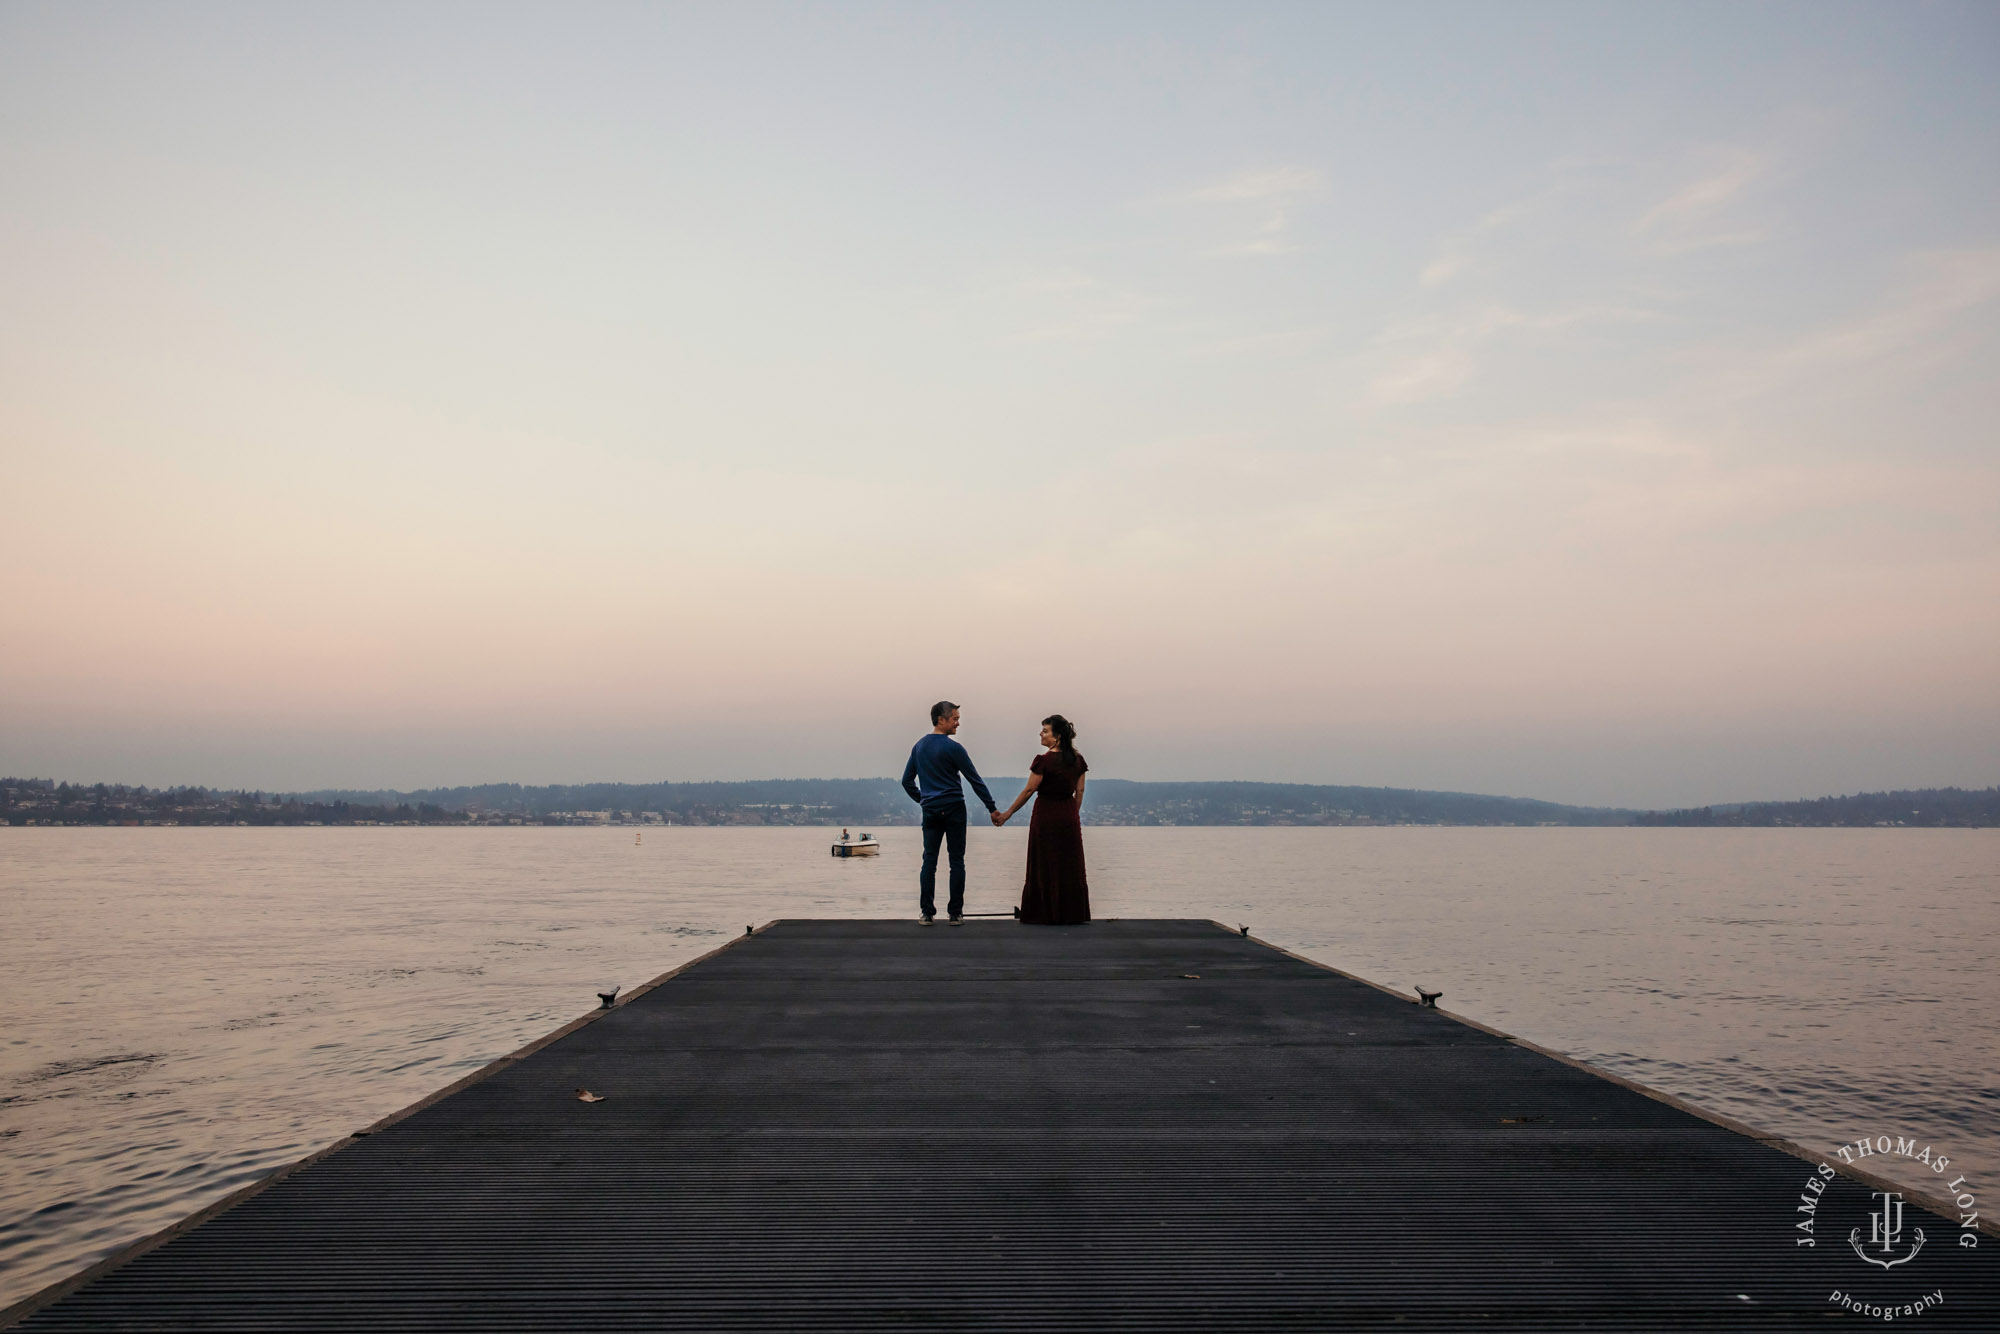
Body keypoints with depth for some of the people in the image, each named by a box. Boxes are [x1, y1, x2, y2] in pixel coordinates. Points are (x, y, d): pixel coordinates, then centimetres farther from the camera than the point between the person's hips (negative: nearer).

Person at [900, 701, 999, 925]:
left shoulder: (918, 747, 9)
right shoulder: (952, 748, -10)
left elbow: (907, 781, 15)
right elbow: (975, 780, -6)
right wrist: (992, 808, 0)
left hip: (930, 811, 5)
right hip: (953, 809, -5)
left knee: (929, 860, 5)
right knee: (956, 860, 1)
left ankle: (926, 912, 3)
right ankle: (955, 913, 2)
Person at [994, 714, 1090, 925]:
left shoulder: (1044, 760, -15)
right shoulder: (1077, 760, 3)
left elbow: (1029, 791, -12)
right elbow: (1079, 792, 7)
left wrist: (1007, 814, -4)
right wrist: (1073, 817, 16)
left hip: (1045, 816, -5)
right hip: (1069, 817, 5)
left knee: (1045, 866, 4)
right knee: (1070, 866, 10)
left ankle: (1048, 914, 9)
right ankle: (1072, 914, 14)